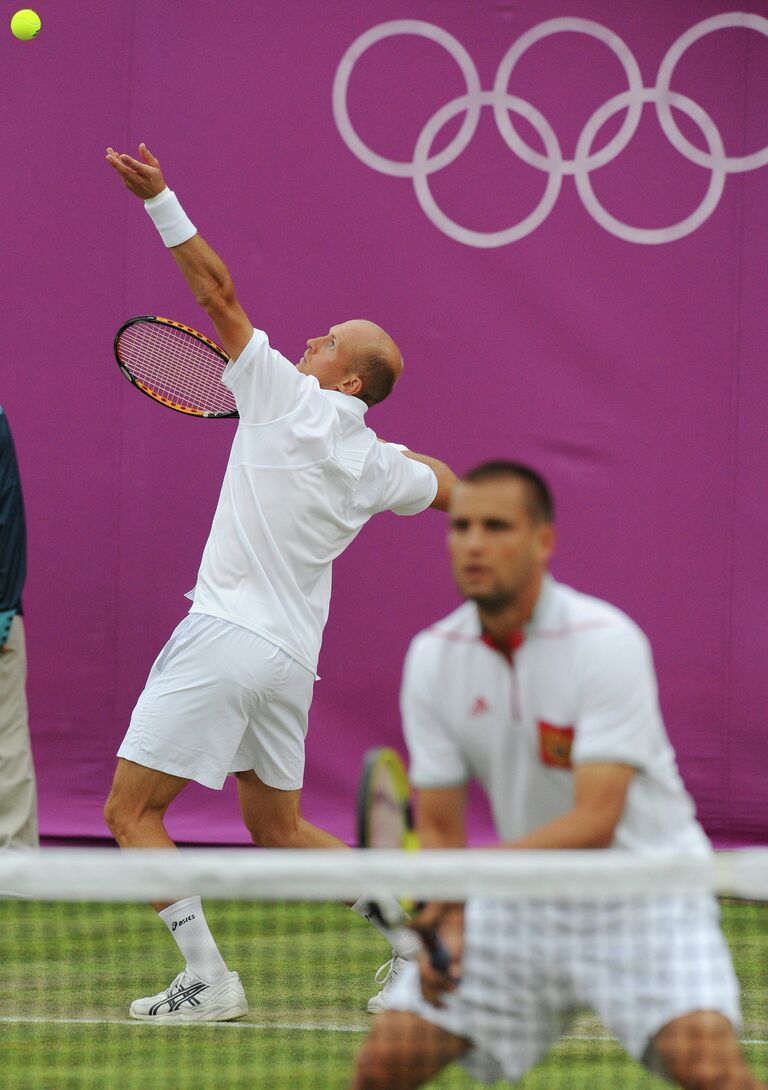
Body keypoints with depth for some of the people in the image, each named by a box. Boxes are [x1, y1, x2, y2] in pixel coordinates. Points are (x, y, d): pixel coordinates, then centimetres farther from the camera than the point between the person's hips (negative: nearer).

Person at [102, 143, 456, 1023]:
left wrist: (159, 199, -6)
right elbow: (447, 488, 29)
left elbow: (217, 292, -8)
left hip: (226, 638, -8)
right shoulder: (375, 465, 8)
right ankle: (415, 925, 14)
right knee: (278, 829, 21)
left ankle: (207, 978, -10)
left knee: (131, 813, -3)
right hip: (292, 656, 8)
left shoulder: (286, 398, -8)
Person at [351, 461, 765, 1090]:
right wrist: (448, 928, -18)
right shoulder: (432, 657, -4)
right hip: (523, 904, 5)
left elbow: (595, 821, -27)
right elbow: (439, 825, 1)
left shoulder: (606, 642, -20)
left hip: (643, 890, -5)